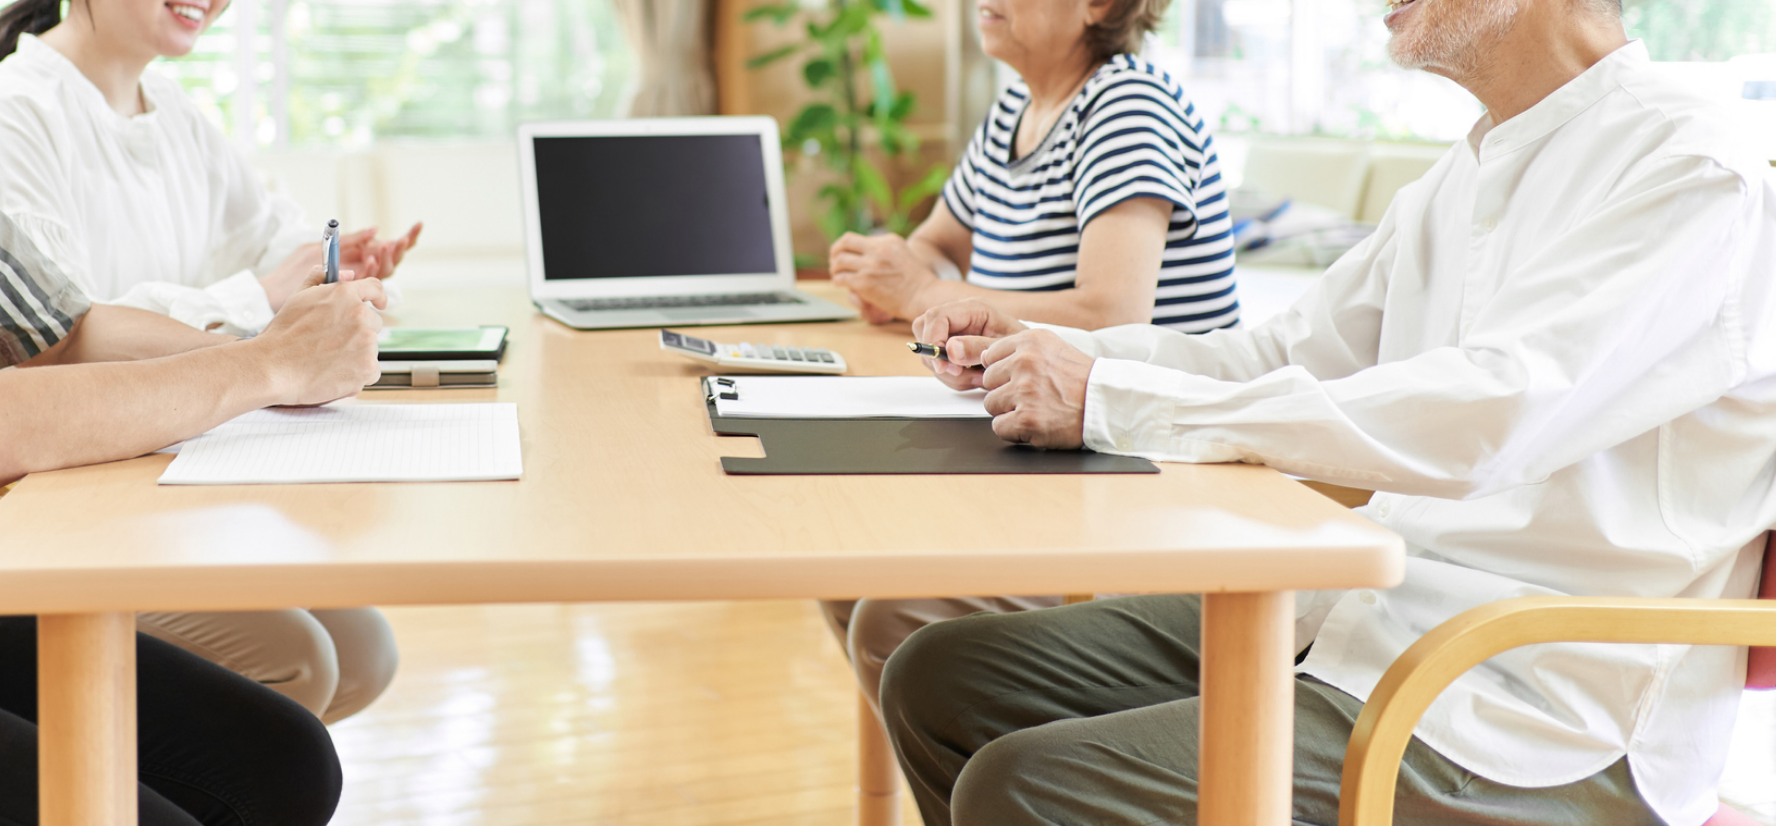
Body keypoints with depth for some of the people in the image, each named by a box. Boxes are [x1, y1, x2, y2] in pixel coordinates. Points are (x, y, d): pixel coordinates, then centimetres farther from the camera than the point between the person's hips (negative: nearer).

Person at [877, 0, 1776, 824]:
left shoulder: (1691, 172, -15)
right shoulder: (1463, 177, 14)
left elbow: (1482, 421, -29)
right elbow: (1288, 353, 21)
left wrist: (1113, 401, -27)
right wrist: (1047, 349, 6)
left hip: (1536, 722, -9)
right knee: (940, 677, 3)